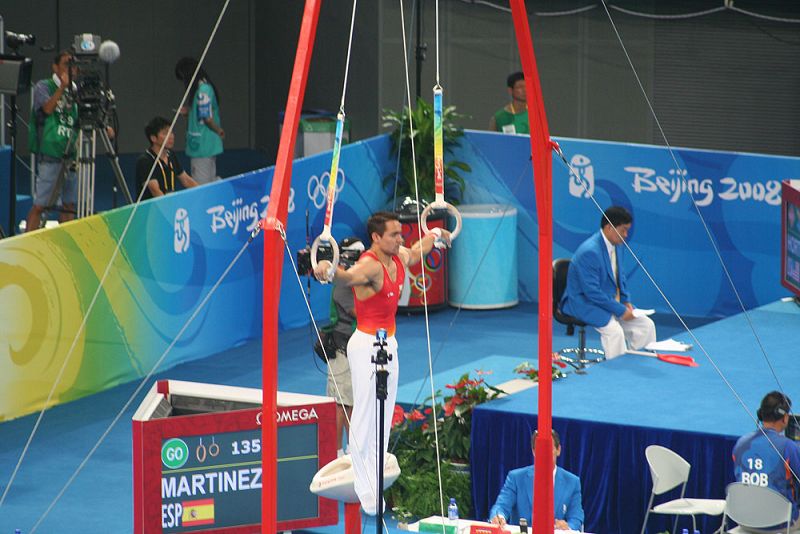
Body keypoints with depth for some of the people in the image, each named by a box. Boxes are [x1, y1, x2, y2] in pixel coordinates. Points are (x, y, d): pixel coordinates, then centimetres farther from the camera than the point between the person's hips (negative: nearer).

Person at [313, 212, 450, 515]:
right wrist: (329, 271, -68)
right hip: (366, 345, -9)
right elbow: (349, 276, -46)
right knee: (365, 417, -6)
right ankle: (364, 490, -2)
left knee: (383, 419, 13)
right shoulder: (371, 265, -22)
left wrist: (436, 238, 49)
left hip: (388, 344, 9)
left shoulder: (399, 257, 5)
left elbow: (414, 253, 30)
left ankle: (374, 484, 20)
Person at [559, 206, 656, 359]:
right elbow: (592, 292, -27)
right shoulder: (590, 252, -26)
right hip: (584, 302, -9)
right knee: (614, 330, -32)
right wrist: (620, 310, -23)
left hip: (612, 299, 9)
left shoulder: (616, 245, 3)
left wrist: (626, 301, 2)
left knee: (646, 325, -3)